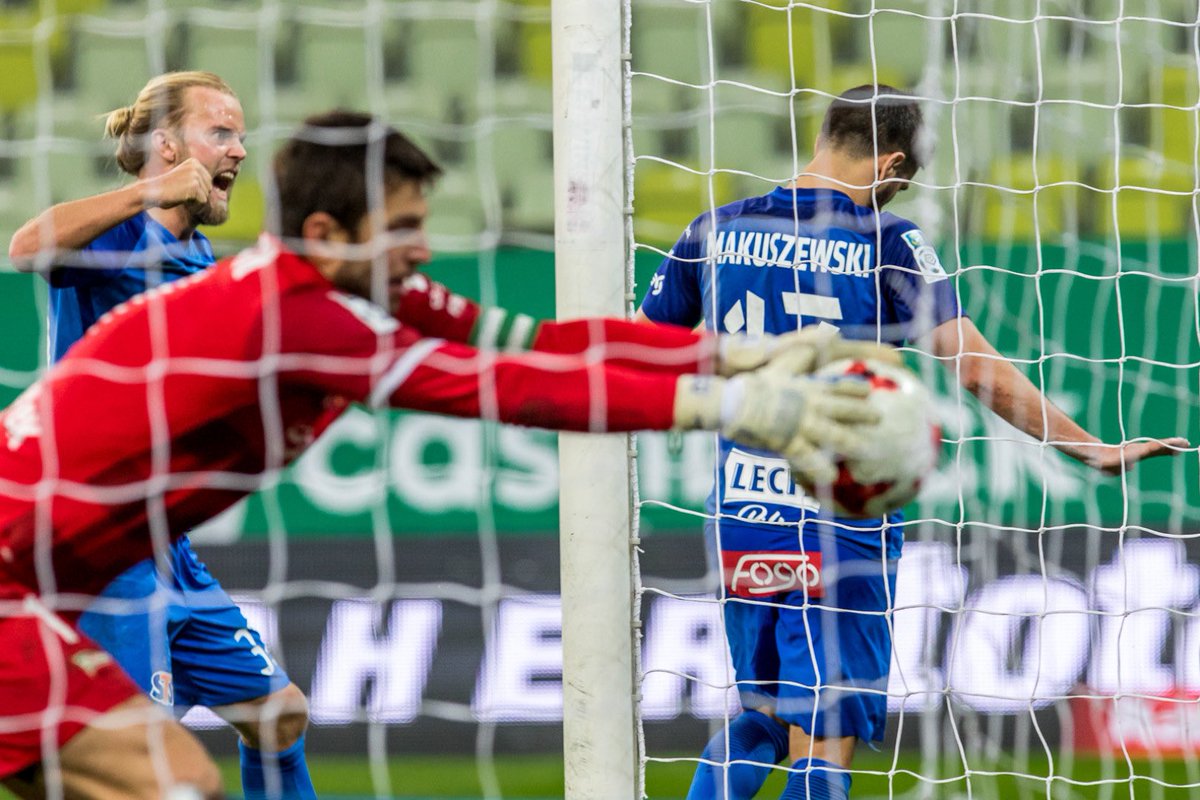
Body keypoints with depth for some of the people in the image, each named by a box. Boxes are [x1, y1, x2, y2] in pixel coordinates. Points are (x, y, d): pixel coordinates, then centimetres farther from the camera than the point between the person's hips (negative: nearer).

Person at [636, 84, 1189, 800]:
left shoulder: (717, 231, 4)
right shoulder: (887, 243, -8)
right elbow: (978, 369, -13)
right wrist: (1092, 449, -8)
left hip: (740, 522, 4)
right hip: (842, 530, -4)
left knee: (759, 718, 21)